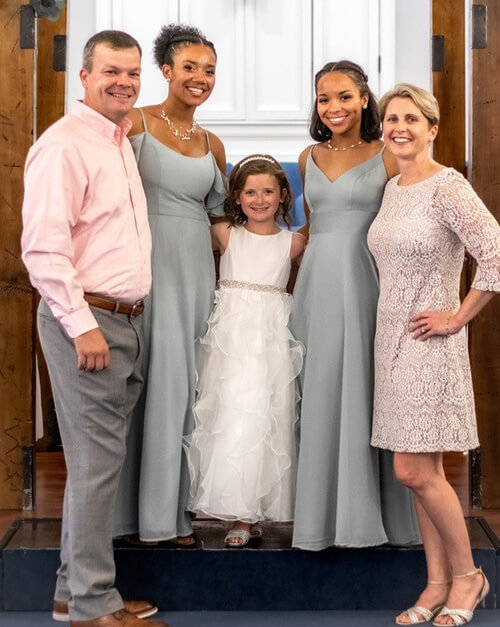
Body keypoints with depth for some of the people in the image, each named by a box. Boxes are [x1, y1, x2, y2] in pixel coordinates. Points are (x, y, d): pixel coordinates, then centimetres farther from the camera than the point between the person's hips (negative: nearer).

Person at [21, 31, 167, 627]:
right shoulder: (64, 145, -12)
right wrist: (81, 325, -19)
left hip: (124, 319, 9)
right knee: (97, 460, -5)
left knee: (101, 457, 13)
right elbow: (43, 247, -18)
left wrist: (117, 319, 19)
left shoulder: (120, 142, 17)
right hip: (86, 320, -9)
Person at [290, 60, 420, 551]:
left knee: (360, 391, -1)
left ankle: (364, 510, 12)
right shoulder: (309, 158, 12)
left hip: (363, 282, -4)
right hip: (316, 282, 4)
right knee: (319, 396, 6)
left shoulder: (387, 158, -2)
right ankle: (321, 511, 16)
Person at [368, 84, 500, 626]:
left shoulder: (447, 186, -13)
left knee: (415, 472, -7)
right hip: (392, 338, 8)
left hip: (429, 343, -8)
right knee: (420, 471, 10)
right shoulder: (392, 188, 12)